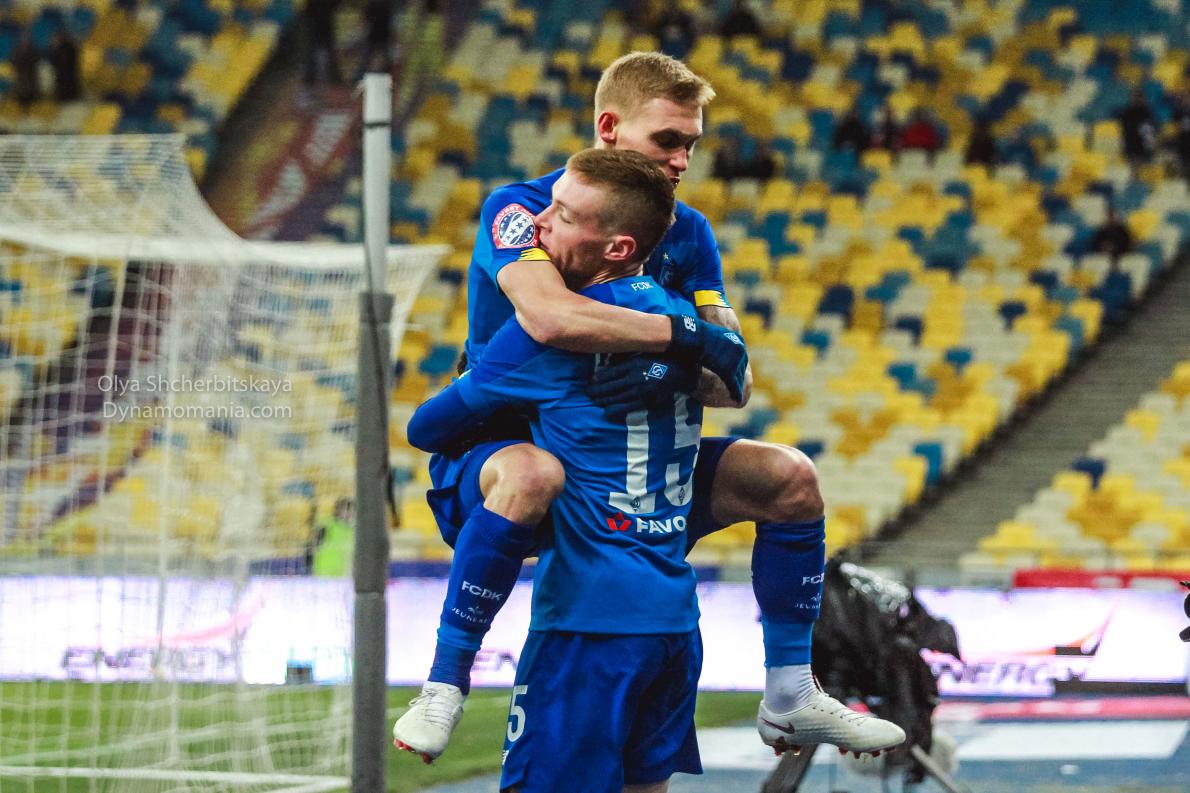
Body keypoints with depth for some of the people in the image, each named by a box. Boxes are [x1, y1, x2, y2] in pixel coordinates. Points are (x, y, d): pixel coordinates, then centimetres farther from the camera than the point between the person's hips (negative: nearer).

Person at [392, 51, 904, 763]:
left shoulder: (686, 233, 4)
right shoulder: (520, 210, -15)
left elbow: (733, 382, -4)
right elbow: (549, 316, -38)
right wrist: (690, 333, -32)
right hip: (492, 450, -6)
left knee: (789, 476, -5)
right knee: (533, 473, -41)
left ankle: (790, 692, 6)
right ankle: (444, 688, -30)